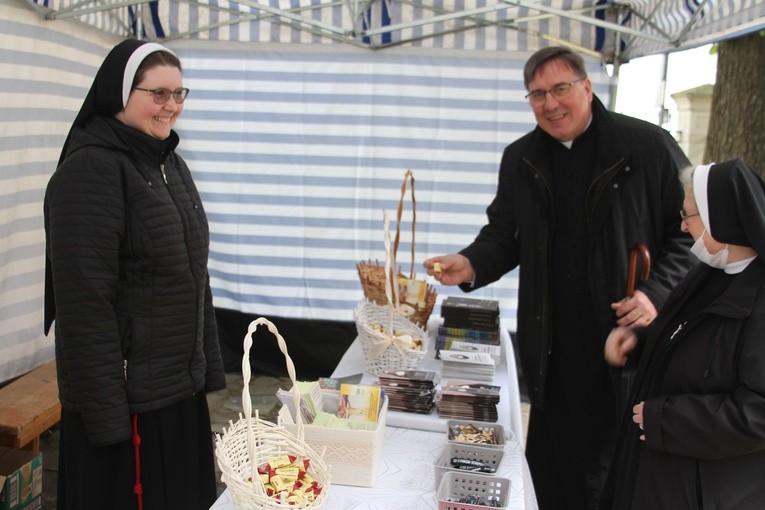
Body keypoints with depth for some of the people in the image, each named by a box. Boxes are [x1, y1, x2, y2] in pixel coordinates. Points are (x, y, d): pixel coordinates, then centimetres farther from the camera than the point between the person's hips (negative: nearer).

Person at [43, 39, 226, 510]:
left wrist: (209, 367, 13)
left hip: (182, 386, 8)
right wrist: (108, 413, -19)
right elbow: (84, 303, -20)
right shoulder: (90, 171, -16)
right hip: (128, 397, -8)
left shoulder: (171, 163, 10)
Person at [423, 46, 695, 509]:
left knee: (615, 463, 8)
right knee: (551, 469, 12)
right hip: (552, 345, 4)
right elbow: (504, 234, 15)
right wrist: (472, 264, -6)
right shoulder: (520, 159, 8)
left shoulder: (649, 146, -5)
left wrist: (657, 293, -15)